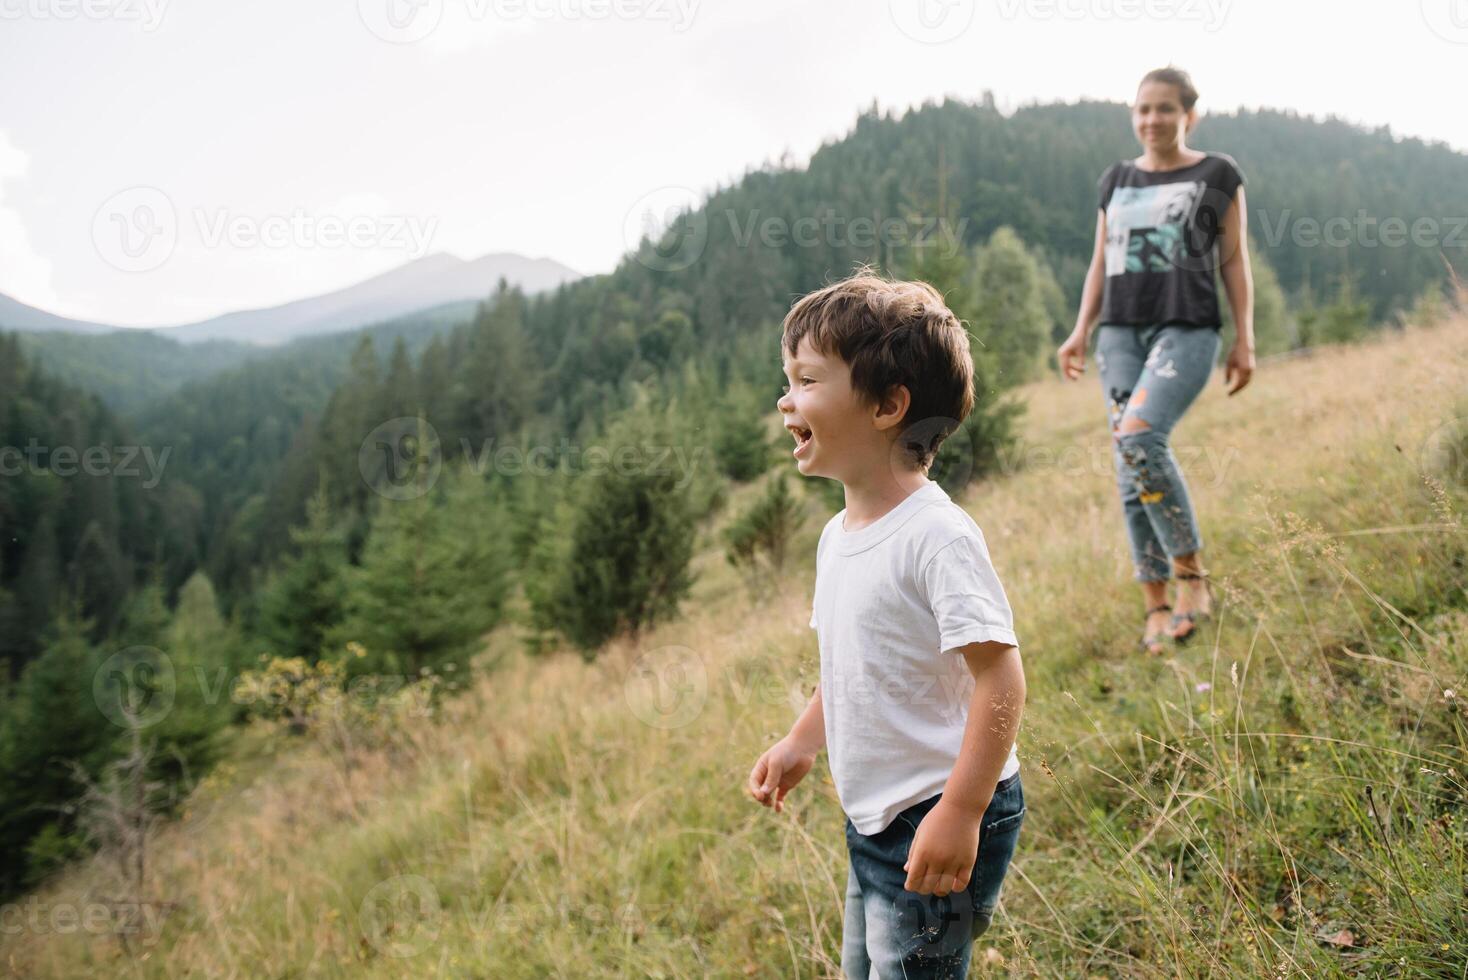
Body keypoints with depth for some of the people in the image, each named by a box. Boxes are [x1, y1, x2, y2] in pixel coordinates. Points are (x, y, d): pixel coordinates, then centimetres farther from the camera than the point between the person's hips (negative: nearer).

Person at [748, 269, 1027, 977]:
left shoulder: (936, 535, -22)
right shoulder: (837, 536, 5)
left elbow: (1000, 680, -24)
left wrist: (959, 814, -26)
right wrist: (801, 743, 19)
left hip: (940, 818, -9)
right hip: (872, 817, 9)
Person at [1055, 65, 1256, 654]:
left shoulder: (1217, 176, 7)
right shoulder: (1116, 181, 17)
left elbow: (1235, 262, 5)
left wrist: (1244, 340, -1)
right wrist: (1081, 330, 8)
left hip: (1187, 329, -4)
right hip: (1121, 330, 4)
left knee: (1139, 437, -27)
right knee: (1130, 470, -2)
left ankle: (1191, 571, -10)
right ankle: (1156, 606, 5)